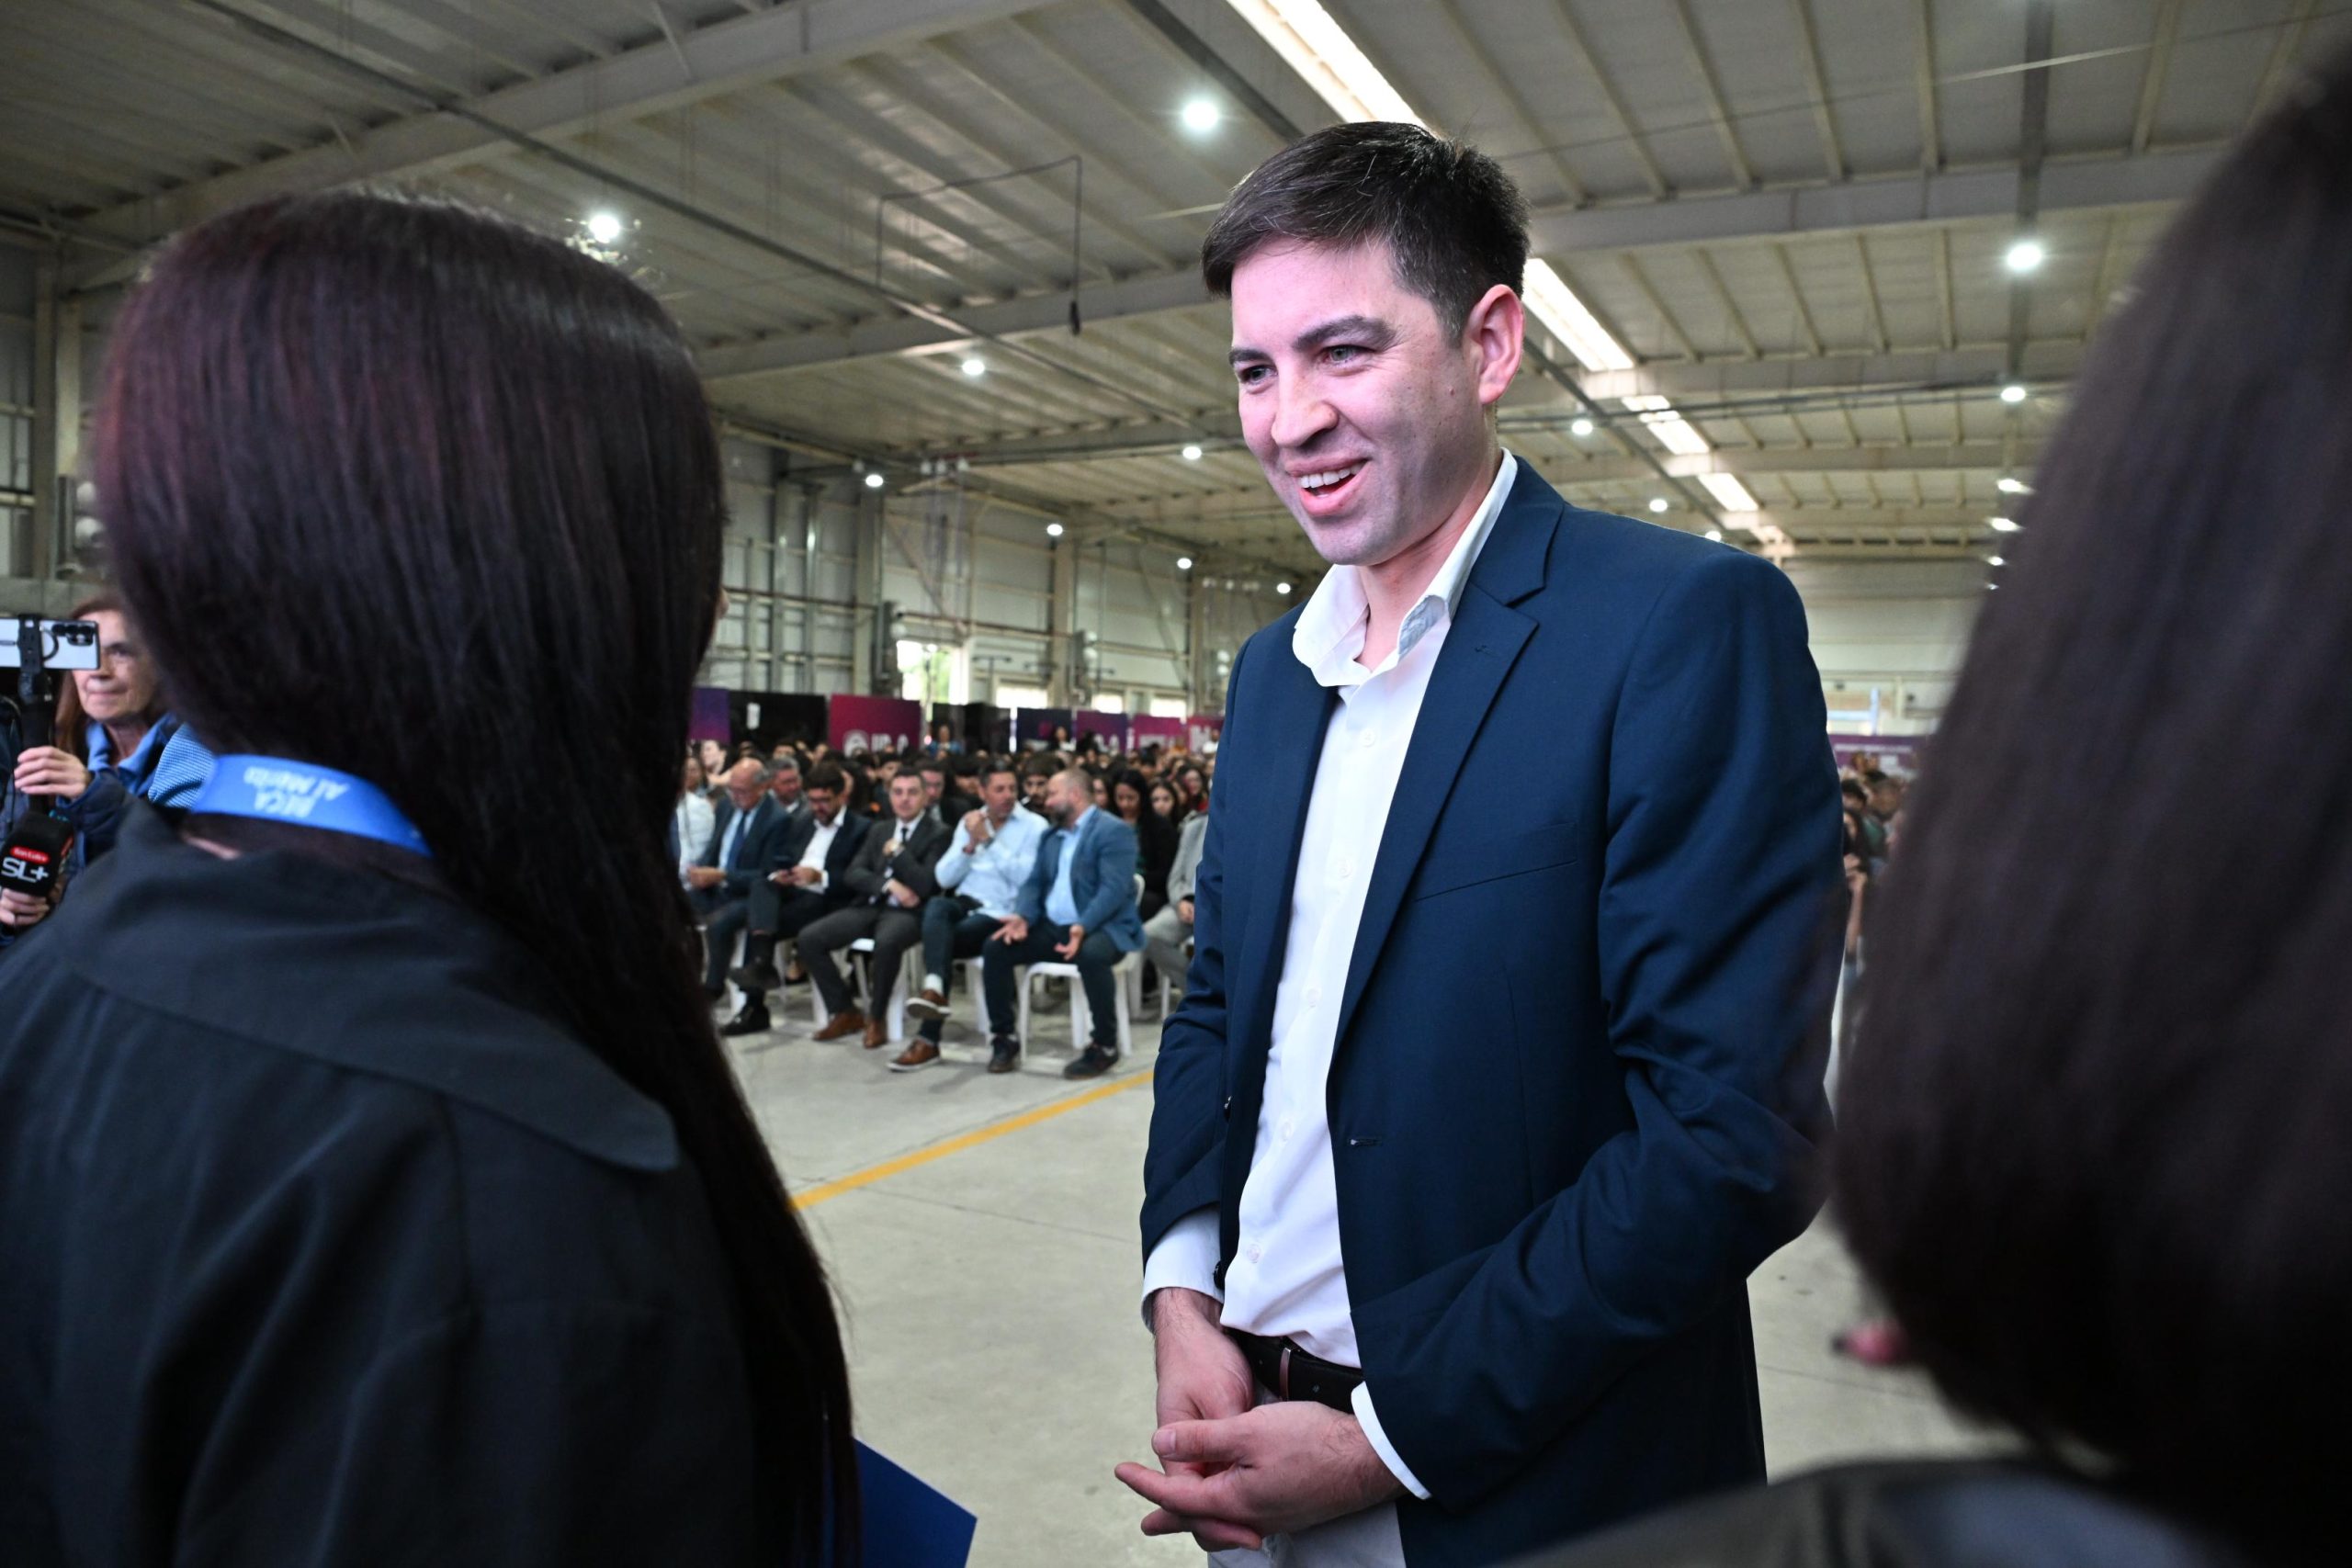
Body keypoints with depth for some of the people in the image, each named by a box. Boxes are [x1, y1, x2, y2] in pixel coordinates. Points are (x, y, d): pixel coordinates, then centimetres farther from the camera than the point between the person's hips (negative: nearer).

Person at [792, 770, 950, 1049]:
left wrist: (897, 852, -9)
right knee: (809, 937, -14)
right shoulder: (879, 831, 18)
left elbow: (924, 885, -12)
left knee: (886, 942, -40)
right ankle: (844, 1013, 0)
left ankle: (876, 1019, -16)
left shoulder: (938, 834, 0)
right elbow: (852, 874, 6)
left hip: (908, 912, -6)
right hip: (869, 906, 6)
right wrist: (889, 884, -10)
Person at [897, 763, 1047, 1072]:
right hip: (965, 905, 4)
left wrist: (989, 841, -16)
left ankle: (929, 1038, -24)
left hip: (1002, 915, -4)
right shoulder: (969, 822, 14)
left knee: (942, 939, -27)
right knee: (937, 906, -31)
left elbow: (1026, 877, -18)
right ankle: (934, 990, -49)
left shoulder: (1034, 826, -2)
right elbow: (944, 878, 6)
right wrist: (970, 846, -9)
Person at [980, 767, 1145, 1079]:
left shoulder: (1114, 831, -9)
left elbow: (1114, 889, -20)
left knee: (1090, 954, -39)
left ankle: (1105, 1046, -21)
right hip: (1052, 926, 7)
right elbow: (1034, 882, 12)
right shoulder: (1050, 833, 17)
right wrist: (1023, 917, -10)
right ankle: (1004, 1038, 1)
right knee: (995, 947, -12)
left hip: (1101, 927, -7)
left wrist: (1083, 927, -34)